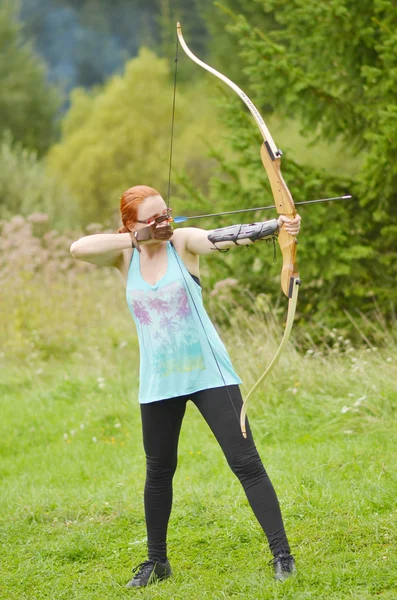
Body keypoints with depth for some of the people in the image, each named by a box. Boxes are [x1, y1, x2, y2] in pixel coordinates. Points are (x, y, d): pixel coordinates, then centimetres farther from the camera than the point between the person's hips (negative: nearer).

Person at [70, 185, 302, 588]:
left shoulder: (184, 242, -8)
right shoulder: (125, 256, 0)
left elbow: (225, 237, -26)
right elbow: (78, 248, -16)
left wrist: (276, 226, -44)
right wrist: (136, 239, -20)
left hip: (209, 373, -3)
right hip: (159, 383, 3)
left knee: (245, 461, -6)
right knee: (158, 471, 14)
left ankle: (281, 552, -3)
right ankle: (157, 561, 28)